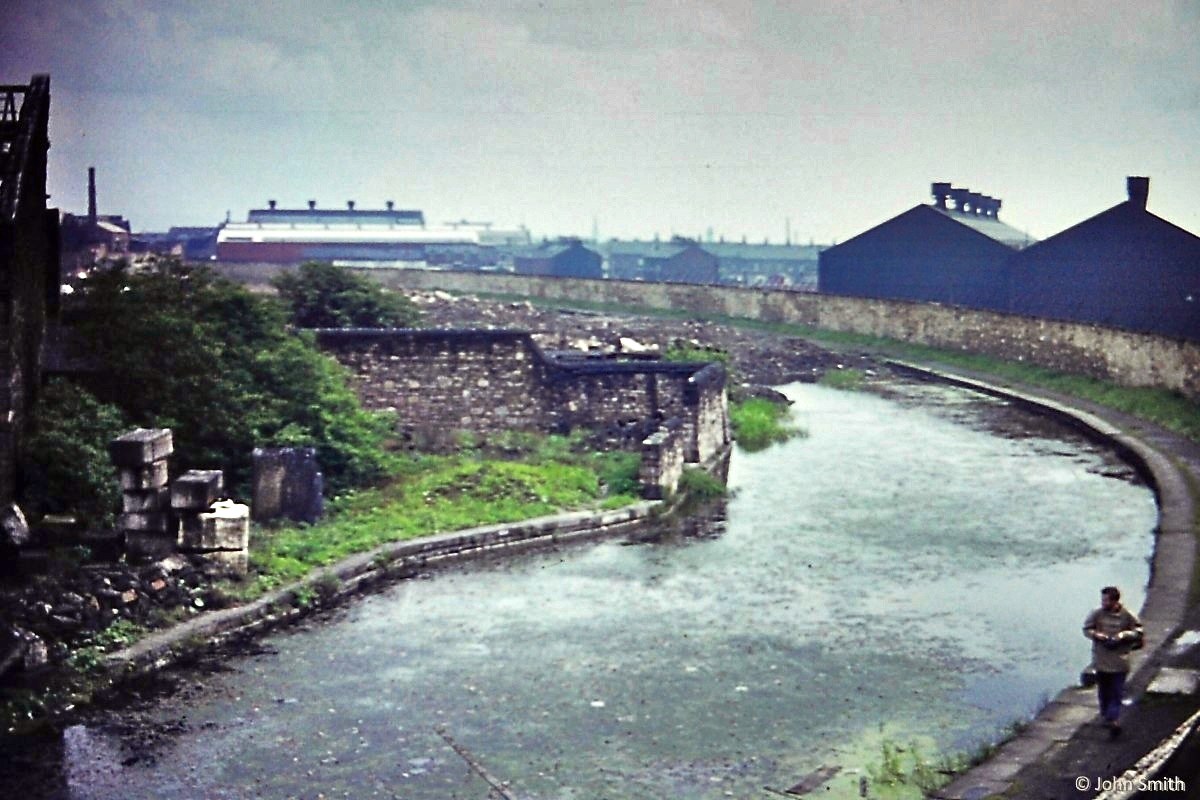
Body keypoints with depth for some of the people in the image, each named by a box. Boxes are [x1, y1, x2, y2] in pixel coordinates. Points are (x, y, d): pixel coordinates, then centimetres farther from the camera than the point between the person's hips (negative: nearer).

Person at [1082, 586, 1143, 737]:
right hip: (1101, 661, 3)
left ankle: (1113, 720, -7)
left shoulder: (1127, 615, -8)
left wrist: (1124, 635, -19)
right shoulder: (1097, 614, -3)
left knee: (1117, 693, -4)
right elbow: (1086, 629, 4)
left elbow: (1138, 632, -1)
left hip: (1119, 662, -3)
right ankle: (1107, 717, 28)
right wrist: (1096, 634, -16)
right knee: (1103, 693, 14)